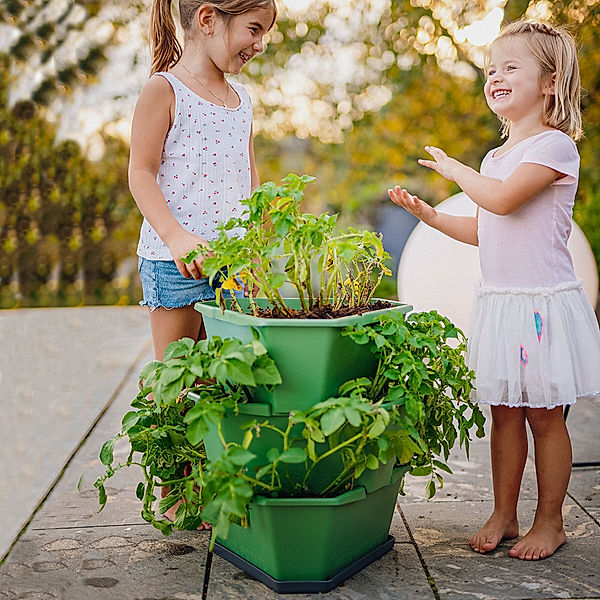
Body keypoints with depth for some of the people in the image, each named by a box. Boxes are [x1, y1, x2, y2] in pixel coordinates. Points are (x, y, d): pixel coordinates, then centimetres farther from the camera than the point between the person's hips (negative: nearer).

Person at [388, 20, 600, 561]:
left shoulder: (556, 145, -9)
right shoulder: (496, 157, 16)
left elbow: (502, 199, -25)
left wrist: (454, 168, -9)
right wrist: (429, 214, 13)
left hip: (545, 303, -7)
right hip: (497, 301, 7)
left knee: (544, 414, 3)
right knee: (504, 412, 11)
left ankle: (549, 521, 21)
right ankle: (504, 515, 24)